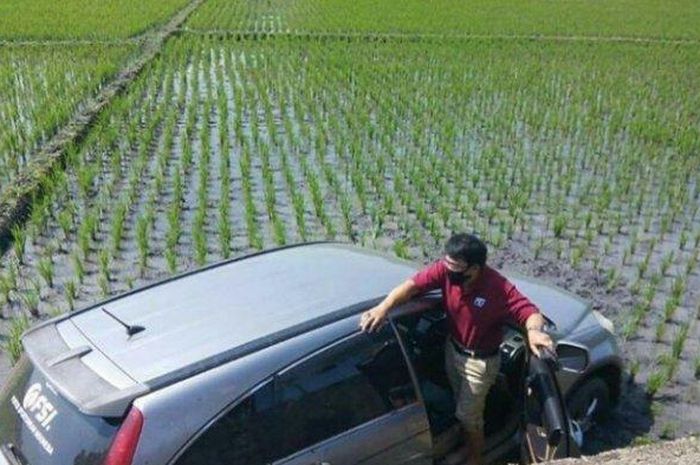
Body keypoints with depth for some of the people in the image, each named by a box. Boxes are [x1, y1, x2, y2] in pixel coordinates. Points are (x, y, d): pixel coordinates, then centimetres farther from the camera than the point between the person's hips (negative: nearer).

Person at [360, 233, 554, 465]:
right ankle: (468, 446, 53)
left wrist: (534, 330, -56)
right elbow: (412, 285, -20)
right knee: (463, 406, 27)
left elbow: (530, 312, -33)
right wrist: (383, 307, -35)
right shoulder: (445, 269, -22)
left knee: (468, 414, 12)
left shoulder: (499, 288, -33)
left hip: (480, 361, -5)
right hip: (453, 349, 5)